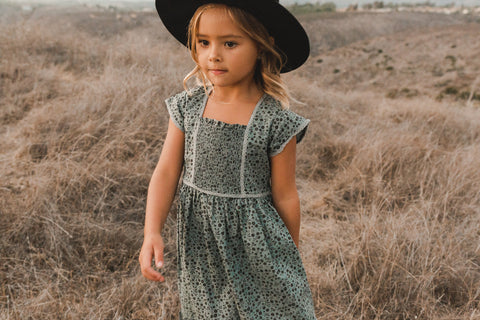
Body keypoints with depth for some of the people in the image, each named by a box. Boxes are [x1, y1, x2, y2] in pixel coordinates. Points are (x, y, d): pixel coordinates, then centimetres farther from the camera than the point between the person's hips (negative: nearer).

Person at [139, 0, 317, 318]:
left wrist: (292, 255, 4)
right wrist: (152, 233, -19)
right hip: (200, 245, 4)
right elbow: (166, 173, -6)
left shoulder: (275, 120, -16)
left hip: (256, 243, -3)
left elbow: (284, 196, -7)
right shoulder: (187, 107, -6)